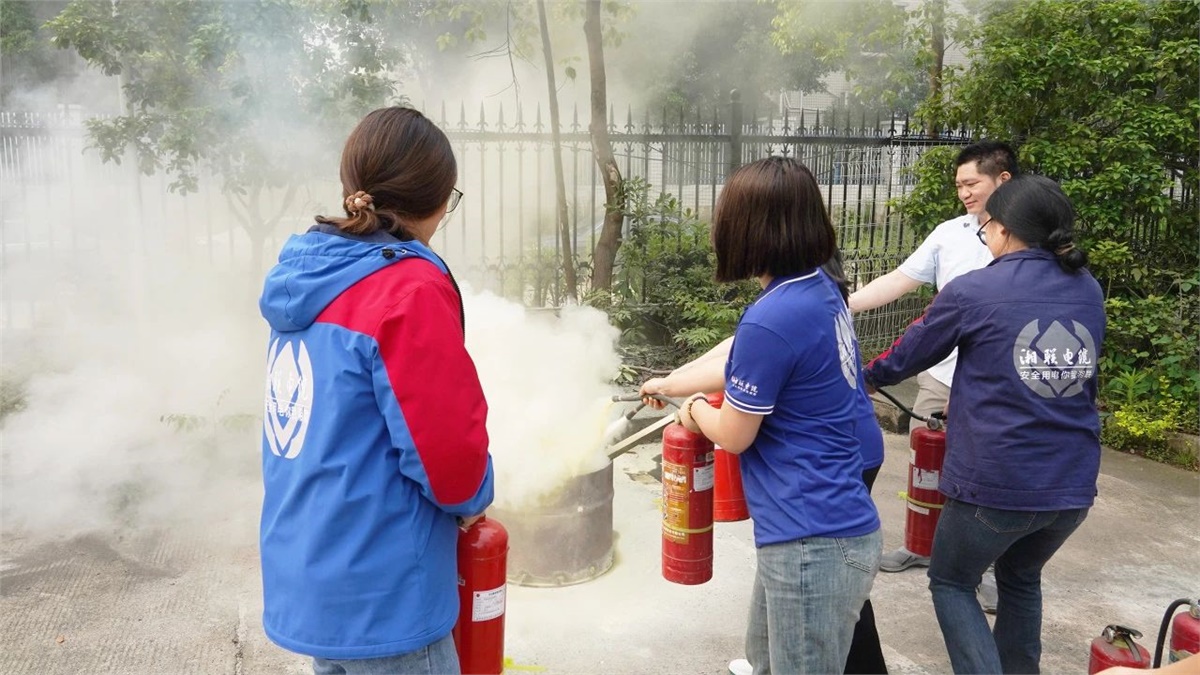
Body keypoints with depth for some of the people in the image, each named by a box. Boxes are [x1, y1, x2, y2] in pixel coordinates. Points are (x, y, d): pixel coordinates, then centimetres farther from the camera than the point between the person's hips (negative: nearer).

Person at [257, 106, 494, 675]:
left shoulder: (308, 278, 4)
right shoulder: (410, 289, -21)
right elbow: (449, 453, -21)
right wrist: (473, 499, 1)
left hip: (306, 578, 8)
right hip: (378, 597, -8)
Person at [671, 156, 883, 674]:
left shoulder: (773, 319, -24)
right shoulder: (819, 292, 4)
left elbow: (733, 435, -11)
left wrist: (696, 411, 11)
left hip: (813, 542, -9)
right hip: (822, 526, 9)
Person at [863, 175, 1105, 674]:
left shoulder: (972, 291, -9)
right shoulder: (1088, 292, 7)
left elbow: (908, 356, 4)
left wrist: (868, 376, 25)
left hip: (996, 482, -5)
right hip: (1073, 484, 6)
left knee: (951, 582, 17)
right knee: (1021, 578, 29)